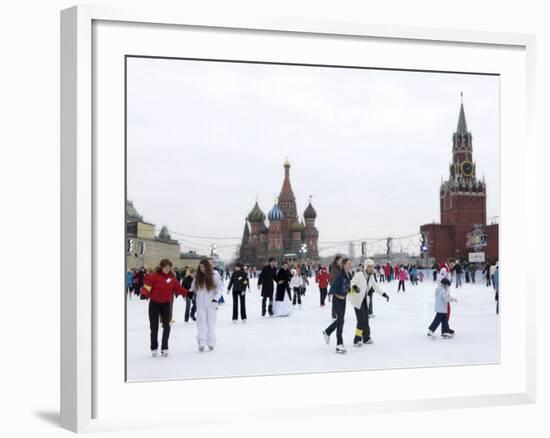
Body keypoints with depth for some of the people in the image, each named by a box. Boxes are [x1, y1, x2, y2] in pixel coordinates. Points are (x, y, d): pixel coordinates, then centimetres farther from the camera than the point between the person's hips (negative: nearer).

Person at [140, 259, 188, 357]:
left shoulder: (172, 277, 0)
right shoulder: (154, 276, -13)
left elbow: (178, 288, 4)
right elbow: (147, 285, -19)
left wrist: (186, 293, -7)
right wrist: (144, 293, -37)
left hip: (166, 304, 3)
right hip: (154, 304, -3)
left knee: (166, 326, 0)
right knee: (154, 326, 4)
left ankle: (164, 348, 10)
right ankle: (154, 348, 17)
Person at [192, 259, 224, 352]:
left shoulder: (214, 275, -5)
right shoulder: (198, 276, 4)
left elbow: (220, 287, -4)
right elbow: (194, 287, 16)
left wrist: (216, 298, -14)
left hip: (211, 303, -2)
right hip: (200, 304, 2)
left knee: (211, 323, 4)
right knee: (201, 323, -5)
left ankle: (211, 343, 12)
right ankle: (202, 342, -10)